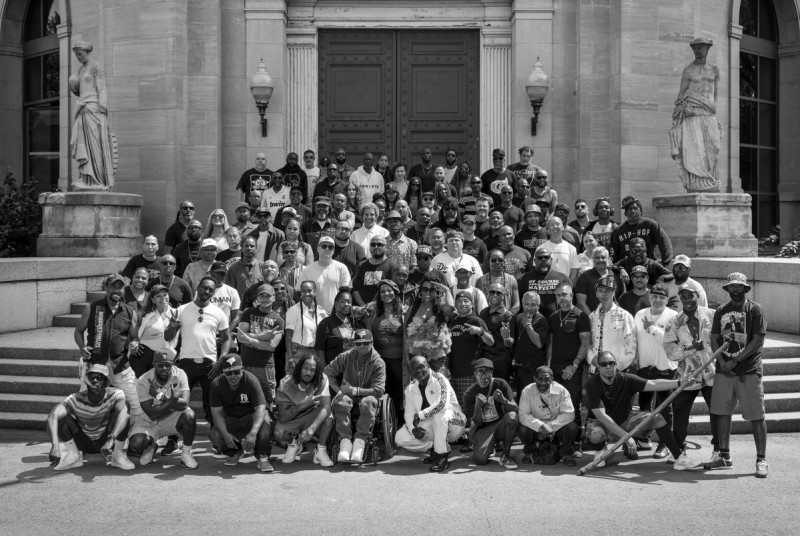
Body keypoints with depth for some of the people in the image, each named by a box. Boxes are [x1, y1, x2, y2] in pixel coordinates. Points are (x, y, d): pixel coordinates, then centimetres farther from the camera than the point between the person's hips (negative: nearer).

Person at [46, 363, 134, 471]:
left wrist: (111, 439, -61)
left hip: (104, 442, -1)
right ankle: (73, 456, -5)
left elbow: (122, 412, -45)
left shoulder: (114, 395, -23)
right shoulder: (76, 399, -22)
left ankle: (117, 455, -10)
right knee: (63, 418, -26)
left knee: (125, 417, -30)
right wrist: (55, 446, -53)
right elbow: (52, 417, -37)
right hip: (83, 444, 1)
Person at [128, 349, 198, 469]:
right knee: (136, 445, -28)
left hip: (172, 417, 1)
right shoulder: (143, 382, -19)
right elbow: (152, 414, -24)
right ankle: (150, 446, 12)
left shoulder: (179, 375, -14)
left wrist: (160, 396, -31)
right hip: (149, 422, -1)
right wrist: (172, 400, -34)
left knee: (189, 415, -32)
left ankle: (186, 454, -10)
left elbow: (184, 404, -26)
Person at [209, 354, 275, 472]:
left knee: (265, 422, -37)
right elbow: (217, 412, -13)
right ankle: (235, 452, 11)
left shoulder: (251, 381, -24)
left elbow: (260, 408, -31)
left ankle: (262, 457, -13)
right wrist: (225, 434, -29)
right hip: (230, 420, 3)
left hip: (251, 415, -3)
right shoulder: (217, 384, -14)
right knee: (215, 436, -24)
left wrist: (253, 433, -47)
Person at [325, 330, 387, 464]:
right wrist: (338, 390, -4)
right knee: (341, 401, -35)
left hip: (367, 396, -1)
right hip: (349, 397, 1)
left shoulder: (378, 363, -6)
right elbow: (328, 372, 10)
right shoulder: (346, 357, 0)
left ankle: (360, 440, -33)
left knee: (368, 402, -38)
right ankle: (345, 440, -34)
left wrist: (355, 390, -22)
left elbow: (379, 390, -14)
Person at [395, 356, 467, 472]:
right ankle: (434, 447, 4)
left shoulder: (439, 380, -16)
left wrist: (420, 415, -28)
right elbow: (409, 413, 0)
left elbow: (442, 404, -32)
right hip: (428, 426, 6)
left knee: (440, 415, -41)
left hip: (452, 422, -6)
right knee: (400, 438, -12)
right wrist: (413, 429, -20)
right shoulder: (410, 388, 3)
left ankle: (442, 456, -25)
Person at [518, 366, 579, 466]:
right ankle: (529, 452, 5)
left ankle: (565, 453, 2)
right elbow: (523, 415, -19)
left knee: (572, 427, -29)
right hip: (536, 429, 0)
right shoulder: (527, 391, -12)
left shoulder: (561, 391, -12)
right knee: (523, 429, -31)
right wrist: (541, 426, -34)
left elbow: (569, 414, -18)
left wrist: (550, 427, -27)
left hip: (556, 429, 0)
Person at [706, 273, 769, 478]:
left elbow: (758, 341, -10)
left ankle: (761, 459, 4)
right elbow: (714, 339, 8)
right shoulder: (721, 311, 10)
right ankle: (724, 456, 19)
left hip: (749, 371, -5)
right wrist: (722, 361, -9)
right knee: (722, 413, 8)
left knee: (756, 416, -3)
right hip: (723, 371, 5)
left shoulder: (755, 310, -3)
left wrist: (735, 361, -14)